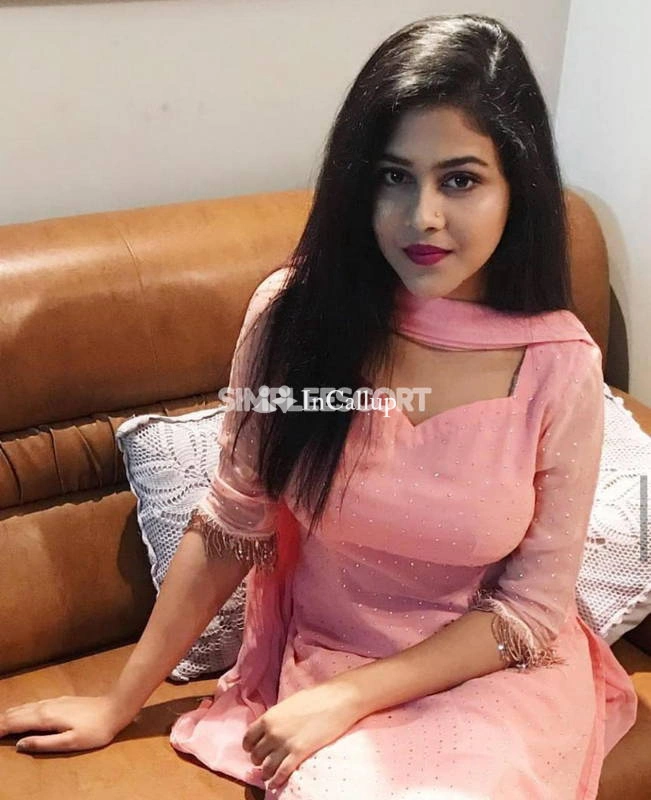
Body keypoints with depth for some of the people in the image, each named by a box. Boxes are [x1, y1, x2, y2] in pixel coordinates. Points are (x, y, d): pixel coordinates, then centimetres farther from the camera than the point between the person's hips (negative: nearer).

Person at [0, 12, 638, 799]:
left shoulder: (561, 365, -15)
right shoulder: (297, 313, -13)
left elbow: (534, 605, -7)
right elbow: (228, 526, -4)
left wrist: (347, 699, -14)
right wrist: (120, 704, 1)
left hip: (499, 672, 0)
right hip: (322, 661, 0)